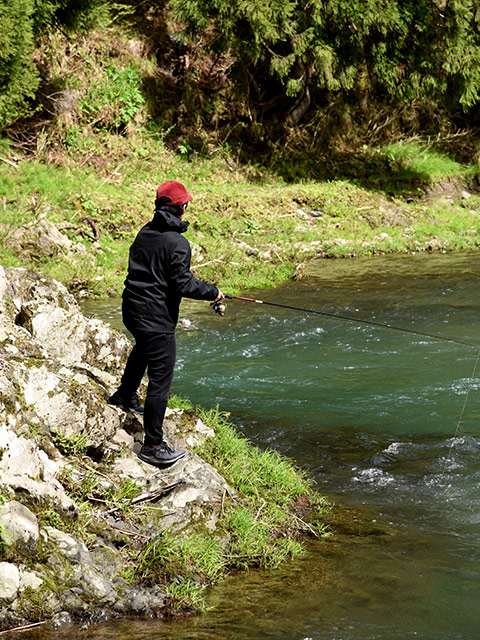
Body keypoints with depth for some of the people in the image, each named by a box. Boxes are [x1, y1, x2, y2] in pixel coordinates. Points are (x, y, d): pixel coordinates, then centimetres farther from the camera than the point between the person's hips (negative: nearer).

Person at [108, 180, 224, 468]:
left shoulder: (144, 233, 6)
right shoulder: (177, 243, -19)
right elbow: (183, 283, -20)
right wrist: (212, 292, -5)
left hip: (132, 311, 9)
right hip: (157, 319, -9)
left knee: (143, 349, 38)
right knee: (161, 378, -5)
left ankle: (126, 396, 61)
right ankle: (153, 445, -6)